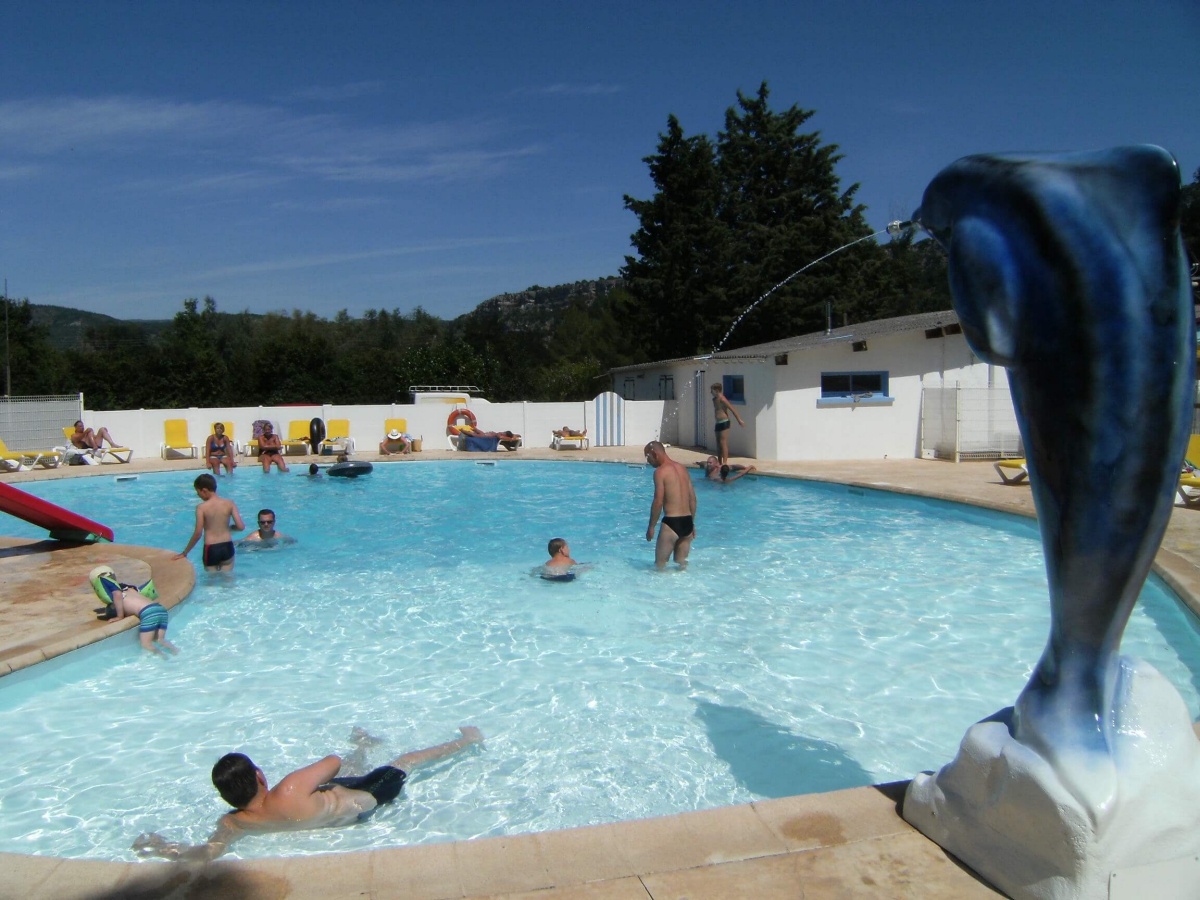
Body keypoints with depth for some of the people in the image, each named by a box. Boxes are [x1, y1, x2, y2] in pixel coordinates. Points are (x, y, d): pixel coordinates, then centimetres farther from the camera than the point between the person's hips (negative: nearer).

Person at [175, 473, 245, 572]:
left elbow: (198, 534, -13)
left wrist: (184, 553, -1)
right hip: (227, 547, 3)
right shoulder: (229, 504, -4)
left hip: (211, 549, -2)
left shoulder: (201, 507, -11)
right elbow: (241, 527, -7)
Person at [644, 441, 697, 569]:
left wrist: (651, 526, -6)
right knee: (682, 563, 17)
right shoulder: (682, 469, 14)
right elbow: (693, 498, 16)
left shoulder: (660, 471, -9)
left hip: (671, 523, -7)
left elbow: (658, 502, -14)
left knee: (660, 564, 3)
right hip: (687, 522, 7)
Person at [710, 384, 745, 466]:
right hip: (718, 423, 10)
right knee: (718, 443, 11)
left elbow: (732, 409, -15)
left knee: (723, 443, -11)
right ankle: (719, 462, 17)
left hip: (724, 422, -10)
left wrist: (739, 420, -17)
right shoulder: (715, 399, 14)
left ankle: (724, 463, -12)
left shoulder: (721, 398, -13)